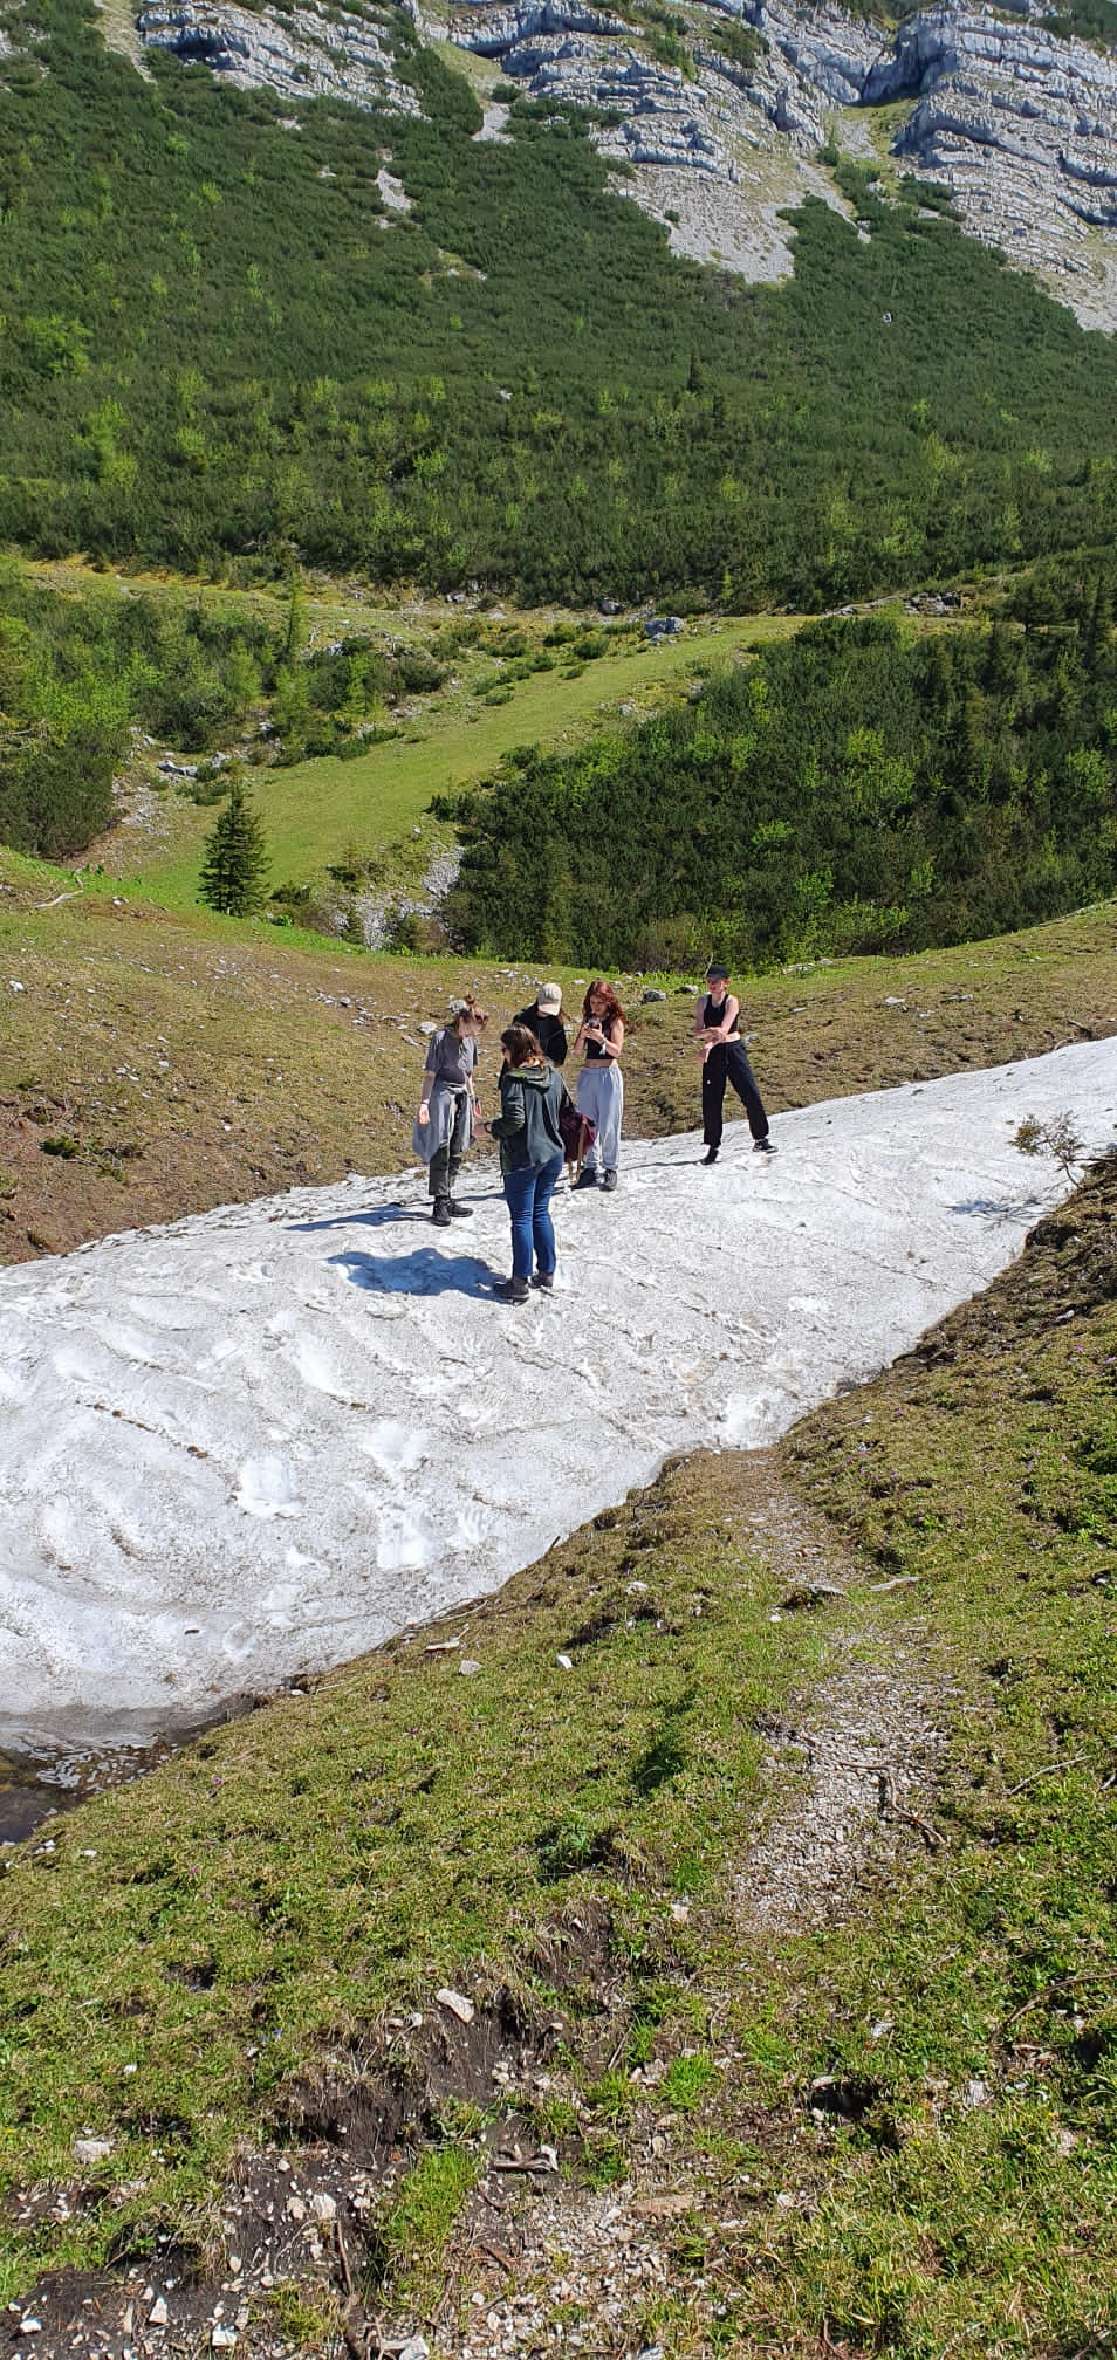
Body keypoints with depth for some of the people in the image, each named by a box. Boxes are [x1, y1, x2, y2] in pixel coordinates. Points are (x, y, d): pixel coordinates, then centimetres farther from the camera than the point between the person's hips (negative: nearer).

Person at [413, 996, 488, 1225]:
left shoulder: (471, 1040, 8)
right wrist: (424, 1103, -15)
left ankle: (449, 1200, 14)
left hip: (462, 1096, 7)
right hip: (442, 1094, -7)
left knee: (457, 1151, 7)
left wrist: (472, 1099, 22)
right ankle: (440, 1203, -4)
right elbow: (430, 1073, -10)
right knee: (441, 1150, -7)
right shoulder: (441, 1037, -10)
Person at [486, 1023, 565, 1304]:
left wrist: (490, 1127, -8)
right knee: (541, 1213, 18)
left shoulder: (514, 1078, -17)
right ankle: (547, 1274, 23)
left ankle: (519, 1284, 6)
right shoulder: (553, 1076, 4)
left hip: (522, 1159, -6)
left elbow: (514, 1119, -24)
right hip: (552, 1154, 6)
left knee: (522, 1218, 1)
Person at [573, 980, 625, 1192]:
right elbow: (577, 1051, 7)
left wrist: (600, 1038, -26)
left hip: (608, 1074, -5)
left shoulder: (615, 1021, -1)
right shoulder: (587, 1020, 12)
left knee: (608, 1124, -4)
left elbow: (617, 1051, -11)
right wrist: (582, 1035, -12)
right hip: (587, 1074, 5)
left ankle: (610, 1169, 3)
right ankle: (590, 1167, 9)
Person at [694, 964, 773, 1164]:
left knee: (751, 1095, -6)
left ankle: (760, 1140, 7)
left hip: (734, 1051, -2)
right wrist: (713, 1034, -23)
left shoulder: (731, 1001, -6)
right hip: (713, 1054, 3)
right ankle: (712, 1147, 11)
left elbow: (723, 1029, -18)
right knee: (711, 1101, 1)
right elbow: (698, 1031, -5)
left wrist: (705, 1034, -25)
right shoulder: (703, 1002, 4)